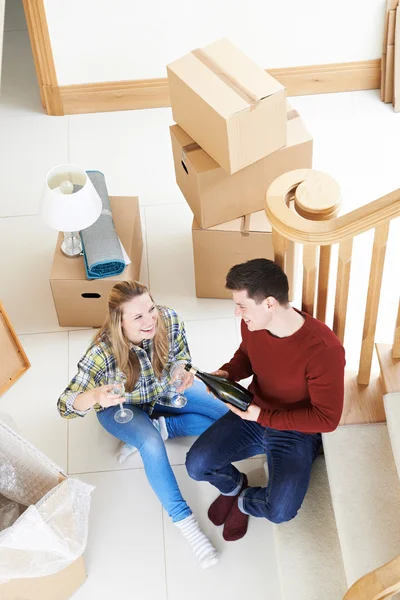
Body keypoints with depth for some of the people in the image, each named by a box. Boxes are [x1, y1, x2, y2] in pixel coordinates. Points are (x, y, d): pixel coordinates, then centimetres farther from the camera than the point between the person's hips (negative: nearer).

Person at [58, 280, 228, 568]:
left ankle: (159, 427, 3)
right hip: (122, 407, -4)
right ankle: (185, 521, -19)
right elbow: (65, 406, -32)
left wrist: (185, 372, -31)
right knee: (152, 444, -34)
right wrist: (95, 396, -54)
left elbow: (182, 358, -7)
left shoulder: (169, 320, -28)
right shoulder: (102, 352, -36)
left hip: (165, 391, 4)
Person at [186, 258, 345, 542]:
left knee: (280, 511, -23)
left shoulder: (324, 349, -32)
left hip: (297, 430, -5)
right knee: (197, 464, -13)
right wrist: (227, 373, -11)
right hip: (253, 414, 5)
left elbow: (327, 419, -23)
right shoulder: (252, 325, -13)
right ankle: (234, 486, 22)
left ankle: (244, 501, 14)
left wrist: (264, 417, -27)